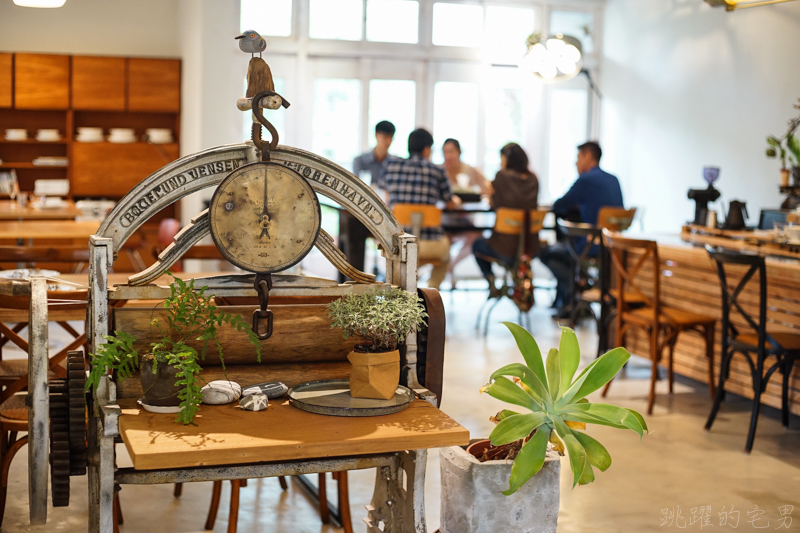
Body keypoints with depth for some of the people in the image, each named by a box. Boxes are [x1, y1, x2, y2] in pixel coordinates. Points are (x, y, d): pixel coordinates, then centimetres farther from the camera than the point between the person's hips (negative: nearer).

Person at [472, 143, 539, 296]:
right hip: (529, 249, 5)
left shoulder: (502, 176, -12)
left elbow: (496, 205, -3)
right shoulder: (532, 179, 2)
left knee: (477, 245, 29)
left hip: (506, 251, -5)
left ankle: (492, 282, 15)